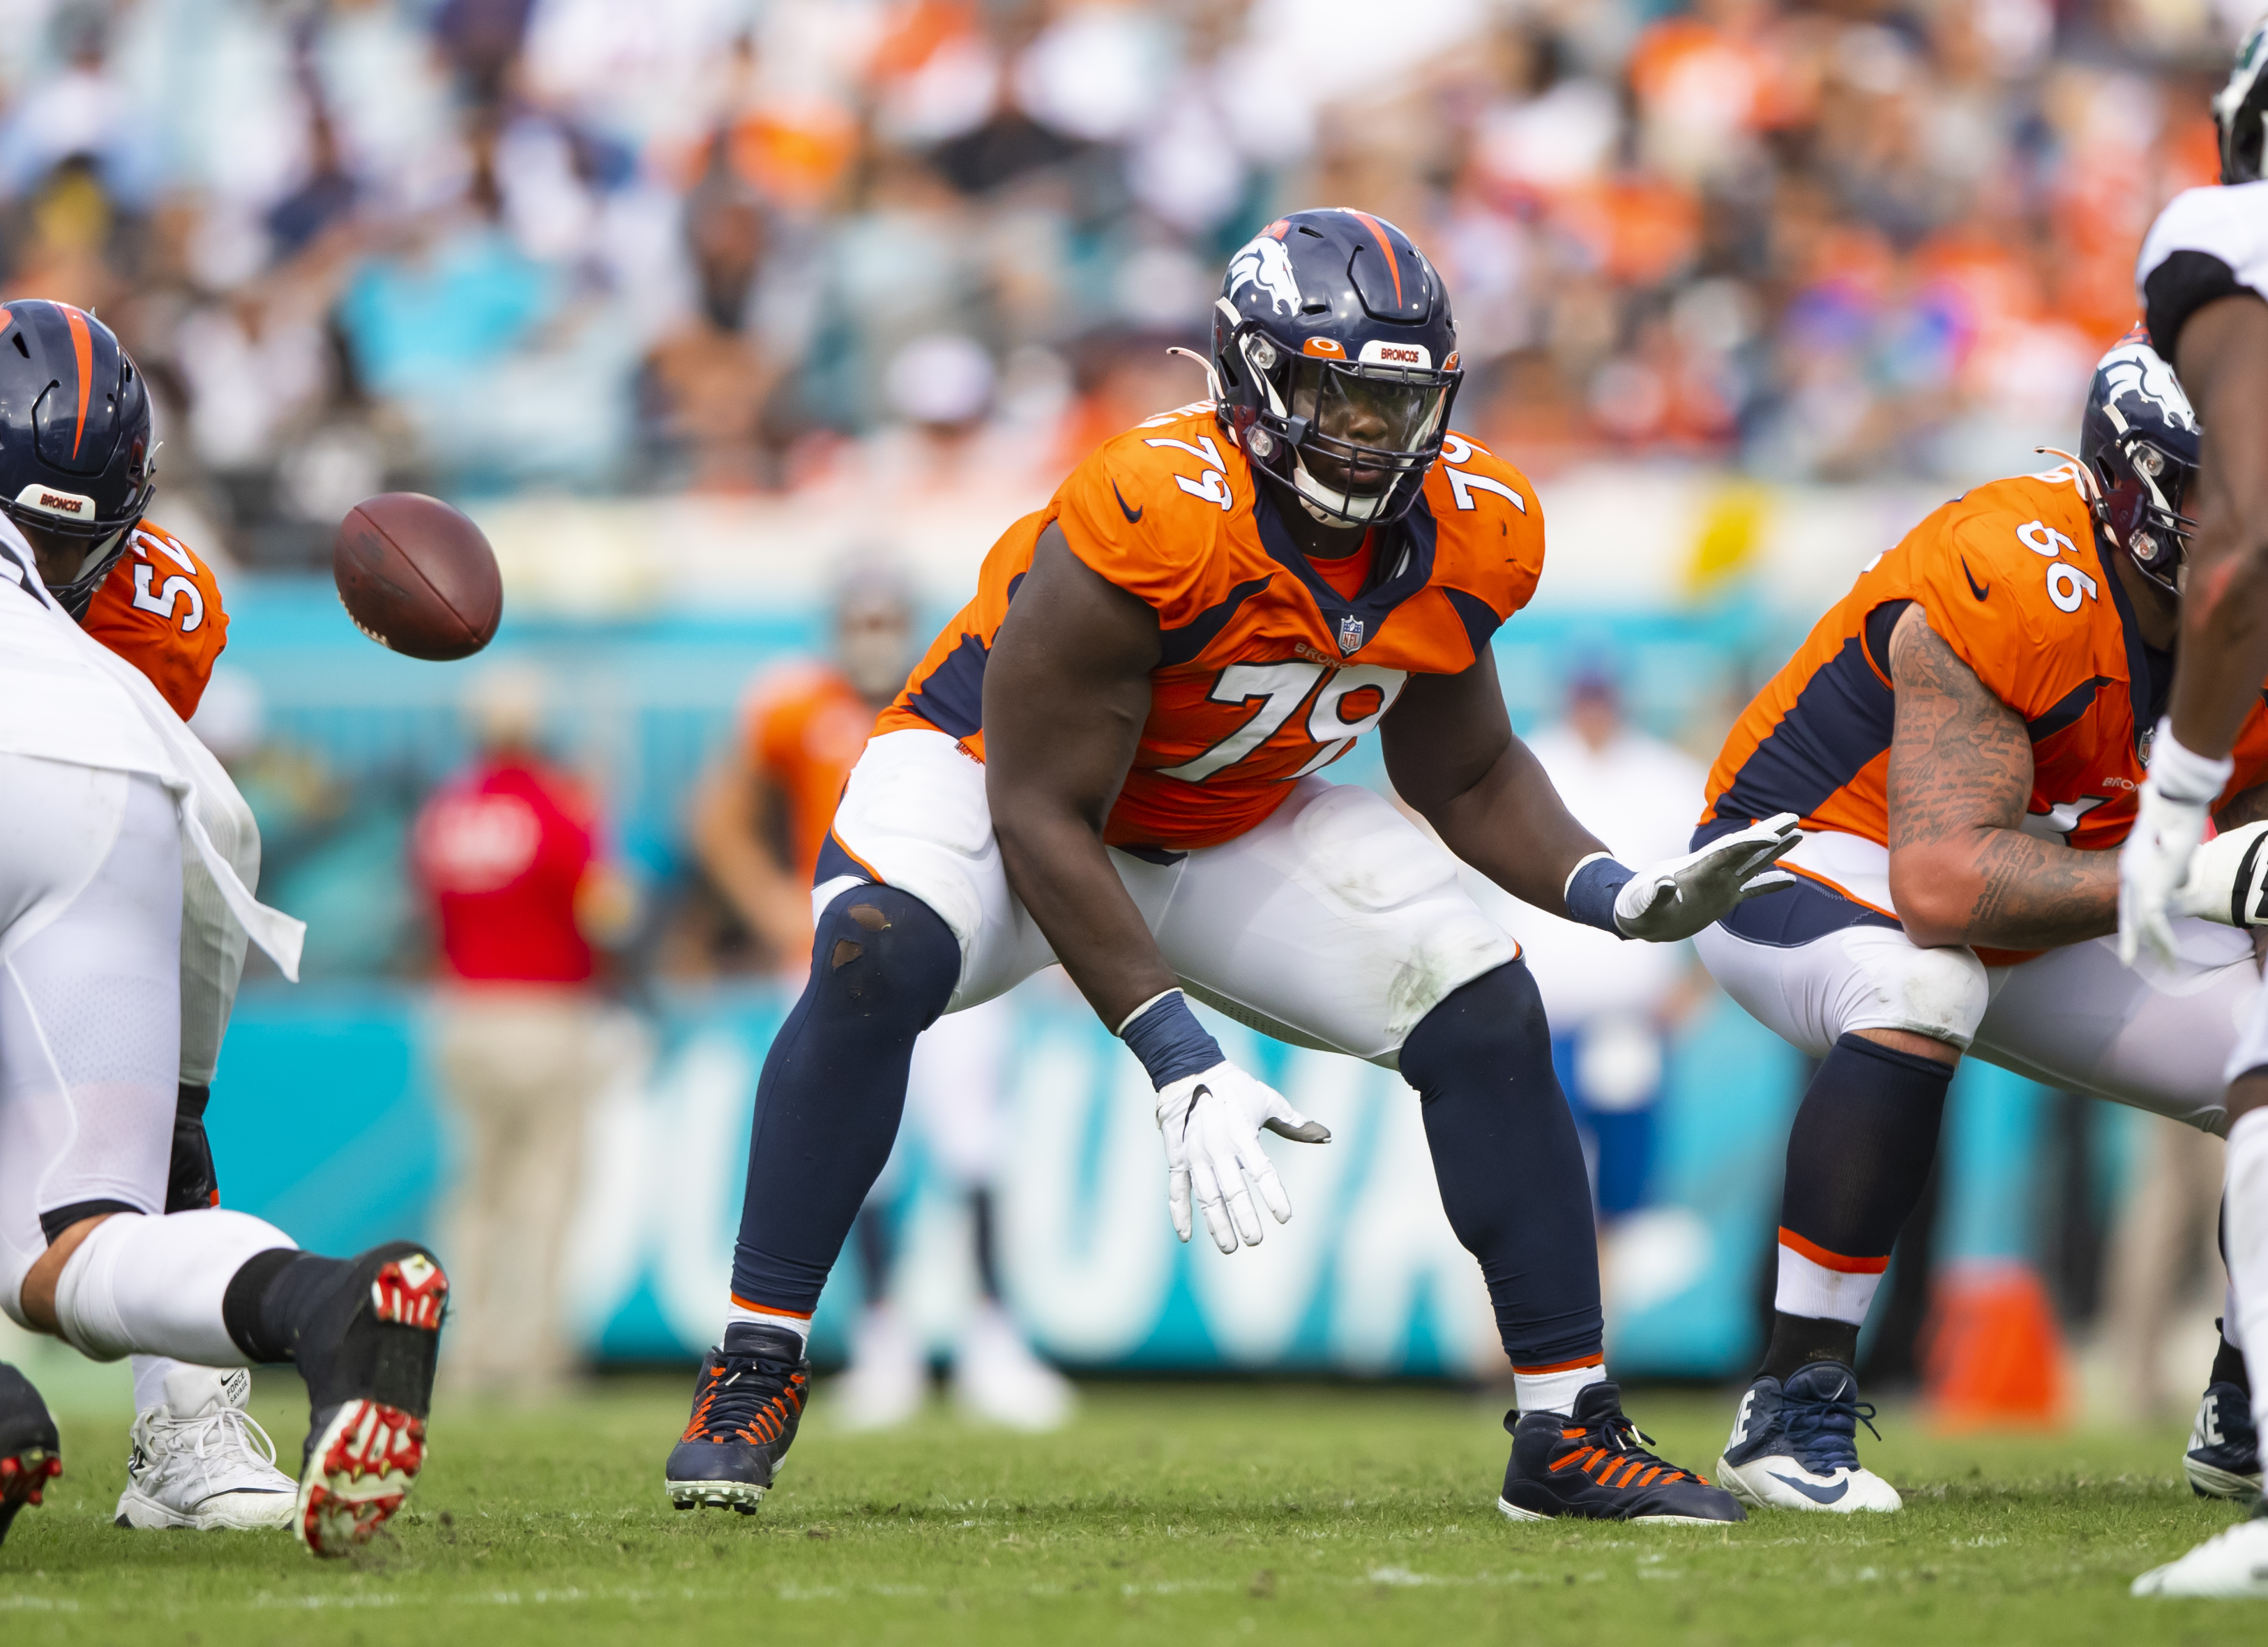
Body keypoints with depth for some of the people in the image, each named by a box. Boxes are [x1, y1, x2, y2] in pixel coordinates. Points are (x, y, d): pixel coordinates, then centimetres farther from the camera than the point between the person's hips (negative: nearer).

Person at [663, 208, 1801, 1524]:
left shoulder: (1467, 537, -15)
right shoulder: (1151, 522, -35)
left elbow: (1468, 777, 3)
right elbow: (1042, 820, -29)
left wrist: (1623, 897, -16)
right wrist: (1179, 1063, -33)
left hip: (1234, 825, 5)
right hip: (997, 771, -5)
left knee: (1488, 1017, -11)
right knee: (878, 961, -35)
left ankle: (1570, 1433, -1)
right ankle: (755, 1377, -25)